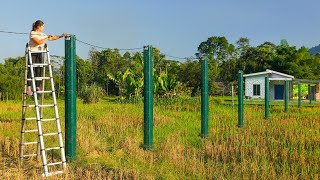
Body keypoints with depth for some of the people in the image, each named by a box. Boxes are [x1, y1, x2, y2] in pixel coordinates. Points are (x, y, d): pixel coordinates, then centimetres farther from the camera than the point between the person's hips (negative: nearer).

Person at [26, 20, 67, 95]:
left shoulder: (43, 35, 13)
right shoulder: (32, 33, -7)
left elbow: (51, 38, 20)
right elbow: (38, 42, -19)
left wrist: (61, 36, 13)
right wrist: (47, 38, -14)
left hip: (39, 54, 6)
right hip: (32, 53, -6)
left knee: (39, 70, 1)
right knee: (31, 70, -9)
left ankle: (38, 87, 5)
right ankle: (29, 88, -9)